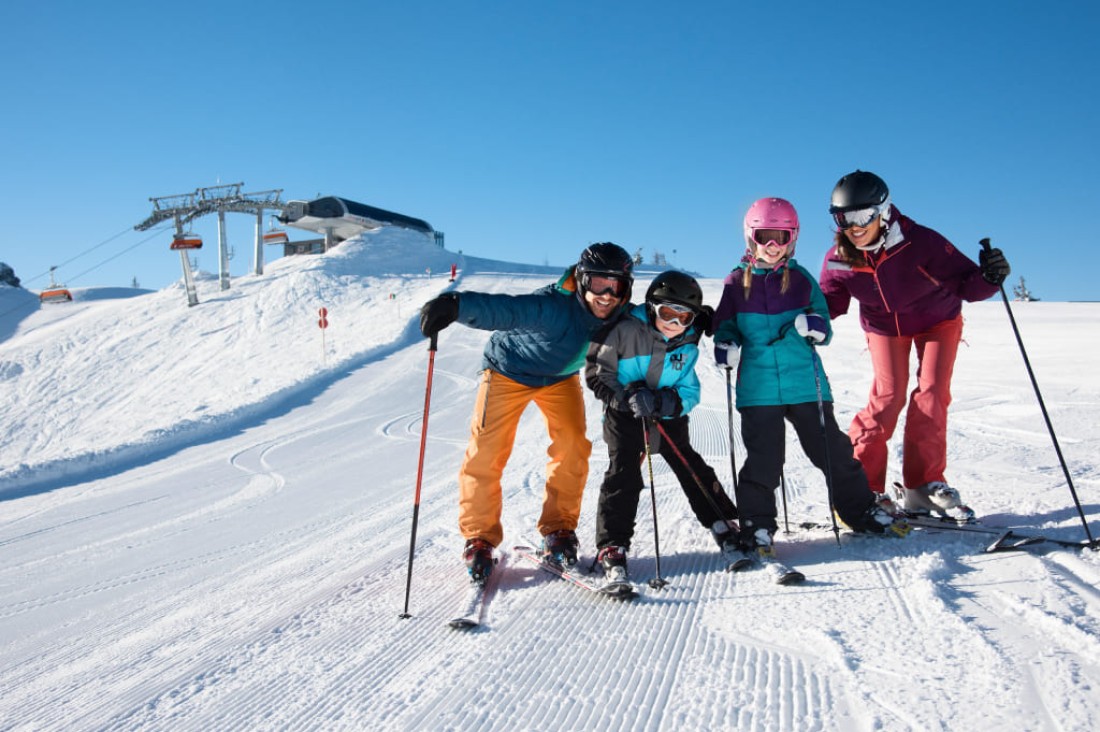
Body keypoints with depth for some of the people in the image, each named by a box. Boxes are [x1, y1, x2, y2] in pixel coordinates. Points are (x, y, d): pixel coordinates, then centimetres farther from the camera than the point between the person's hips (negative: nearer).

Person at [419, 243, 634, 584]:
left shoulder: (621, 317, -20)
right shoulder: (554, 306, -39)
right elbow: (503, 309, -56)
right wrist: (455, 304, -73)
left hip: (561, 377, 5)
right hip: (509, 369, -4)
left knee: (573, 447, -9)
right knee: (487, 453, -8)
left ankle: (558, 530, 9)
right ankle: (479, 538, 10)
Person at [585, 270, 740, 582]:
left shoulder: (687, 345, -2)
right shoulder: (626, 330, -18)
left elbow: (689, 391, -4)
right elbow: (597, 373, -14)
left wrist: (666, 401, -25)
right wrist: (627, 397, -29)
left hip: (669, 416, 4)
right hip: (625, 414, -4)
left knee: (690, 467, 9)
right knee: (623, 474, -14)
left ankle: (723, 523, 26)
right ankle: (612, 547, -8)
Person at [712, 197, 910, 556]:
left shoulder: (802, 279, 5)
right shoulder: (736, 282, 3)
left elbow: (823, 332, 8)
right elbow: (725, 325, 12)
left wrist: (816, 328, -15)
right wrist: (725, 345, -10)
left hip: (805, 381, 1)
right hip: (758, 388, -1)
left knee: (833, 450, 8)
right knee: (762, 460, 0)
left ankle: (861, 511, 25)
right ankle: (757, 525, 15)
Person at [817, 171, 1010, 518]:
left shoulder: (921, 241, -33)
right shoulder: (838, 259, -25)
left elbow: (965, 283, -27)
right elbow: (830, 301, -9)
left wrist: (988, 277, -48)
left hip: (938, 320, -1)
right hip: (883, 326, 1)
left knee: (932, 394, -10)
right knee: (887, 396, -11)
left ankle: (923, 484, 1)